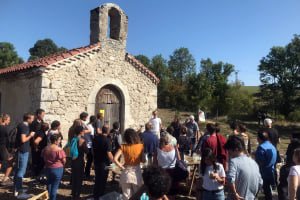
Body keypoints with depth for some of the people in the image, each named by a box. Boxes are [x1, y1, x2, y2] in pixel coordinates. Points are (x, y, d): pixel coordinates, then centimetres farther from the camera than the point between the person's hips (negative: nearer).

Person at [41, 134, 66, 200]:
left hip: (47, 168, 6)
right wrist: (61, 164, 7)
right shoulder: (59, 150, -21)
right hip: (57, 169, -6)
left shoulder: (45, 149, -4)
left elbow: (43, 158, 7)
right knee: (55, 186, 6)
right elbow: (63, 160, -14)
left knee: (49, 183, 28)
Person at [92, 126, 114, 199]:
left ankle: (95, 195, 33)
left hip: (96, 162, 7)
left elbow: (93, 150, 11)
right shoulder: (107, 140, -21)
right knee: (103, 180, 8)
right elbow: (109, 153, -24)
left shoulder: (95, 138, 0)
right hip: (104, 163, -7)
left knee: (97, 179, 21)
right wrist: (113, 161, -10)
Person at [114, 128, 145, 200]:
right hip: (137, 173, 0)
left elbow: (115, 159, -18)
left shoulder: (123, 147, -9)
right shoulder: (140, 146, -9)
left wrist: (122, 167, -6)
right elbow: (143, 160, -7)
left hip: (126, 173, 0)